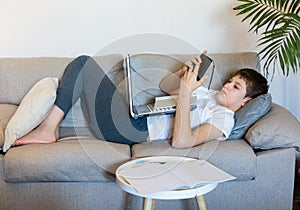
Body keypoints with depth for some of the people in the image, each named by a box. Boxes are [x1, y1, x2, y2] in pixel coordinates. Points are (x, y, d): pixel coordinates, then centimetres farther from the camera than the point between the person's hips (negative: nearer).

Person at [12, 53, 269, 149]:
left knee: (83, 63, -10)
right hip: (132, 113, 10)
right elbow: (164, 86, 25)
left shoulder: (223, 118, -10)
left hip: (131, 129, -10)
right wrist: (185, 72, 4)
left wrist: (185, 91, -28)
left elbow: (181, 142, -27)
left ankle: (47, 130, -7)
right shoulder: (209, 94, 19)